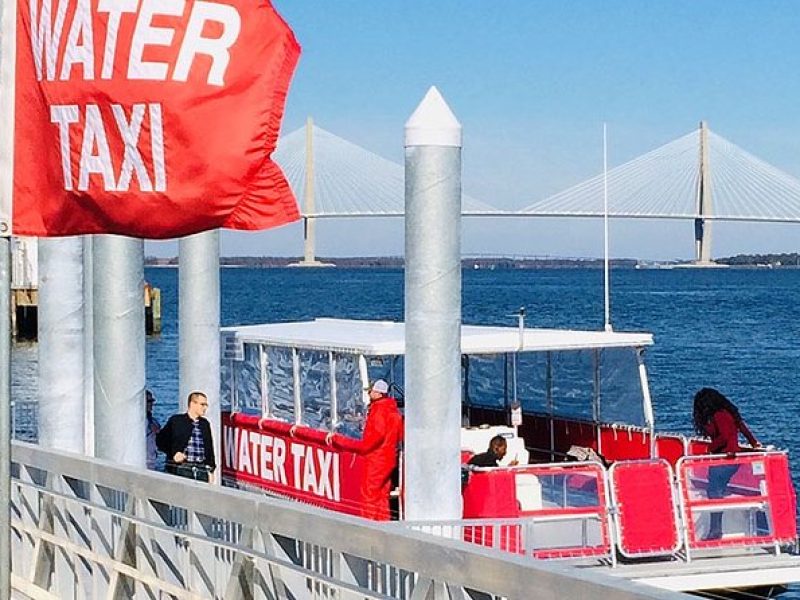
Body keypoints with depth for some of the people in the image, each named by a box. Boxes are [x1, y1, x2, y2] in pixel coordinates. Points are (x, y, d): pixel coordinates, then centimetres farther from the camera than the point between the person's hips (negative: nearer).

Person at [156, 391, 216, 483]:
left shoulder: (205, 424, 17)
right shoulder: (176, 420, 4)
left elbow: (209, 448, 19)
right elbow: (160, 440, 5)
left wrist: (210, 470, 14)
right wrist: (173, 454, -7)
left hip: (201, 471, 4)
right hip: (181, 470, -4)